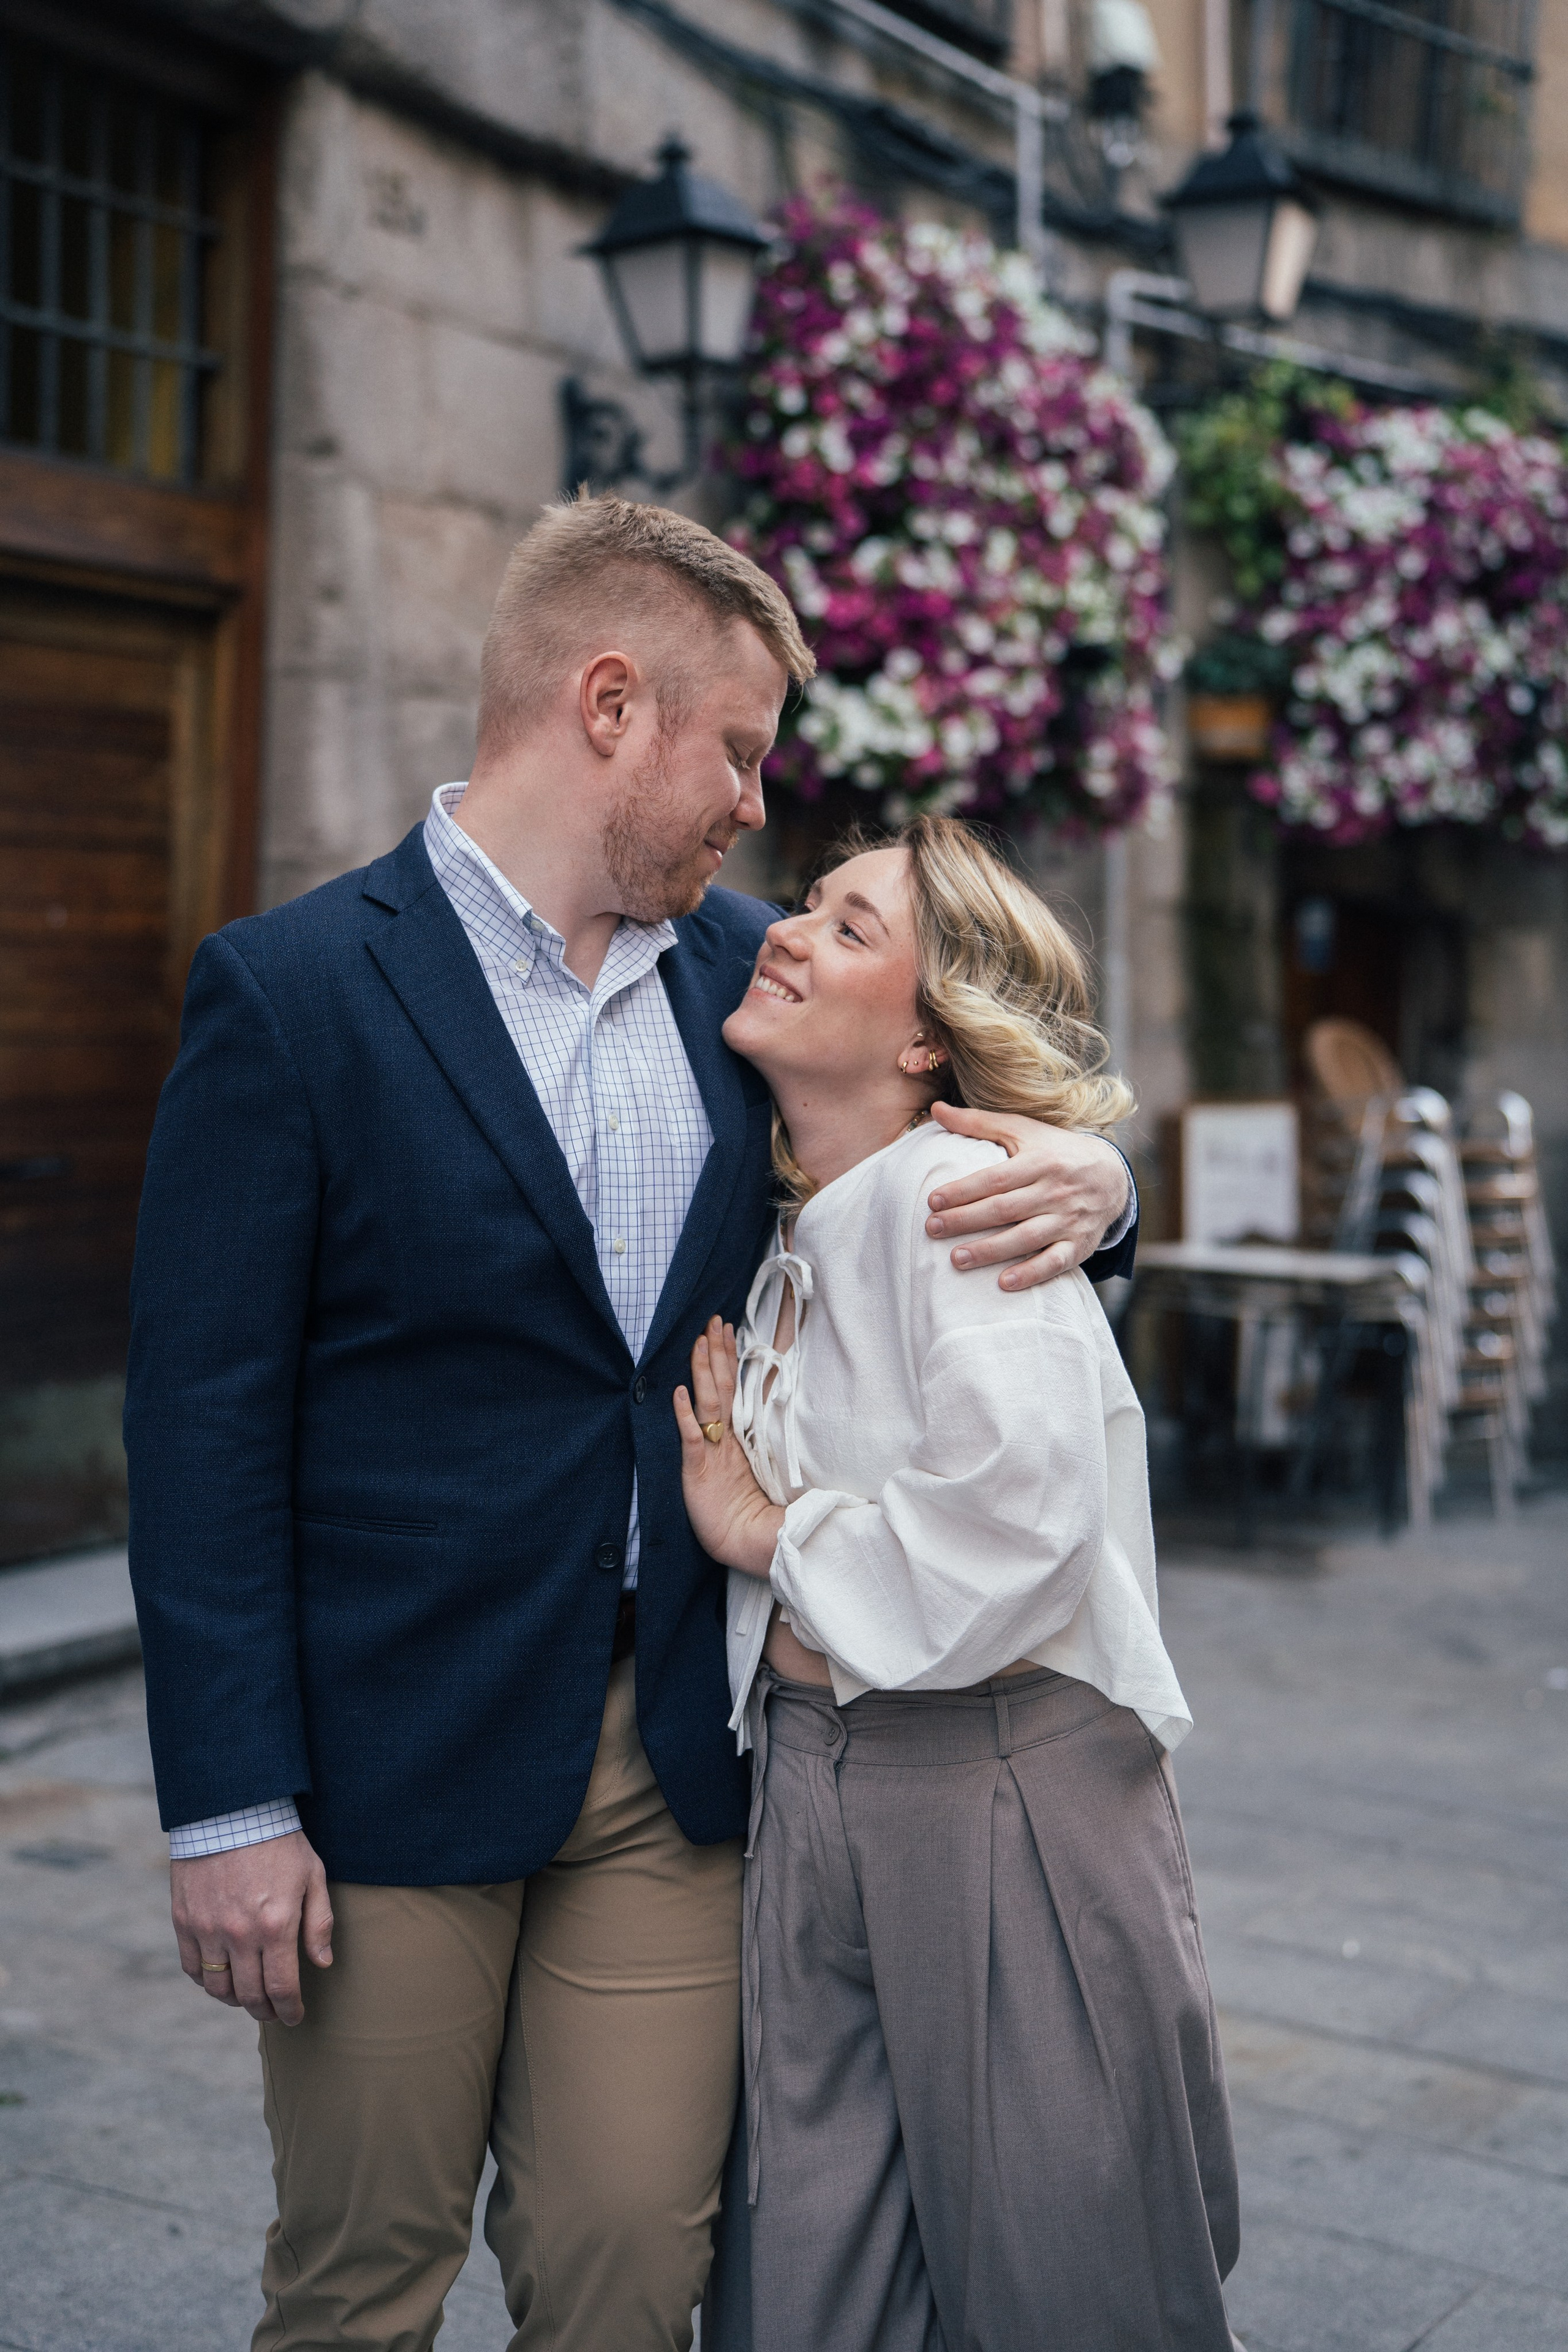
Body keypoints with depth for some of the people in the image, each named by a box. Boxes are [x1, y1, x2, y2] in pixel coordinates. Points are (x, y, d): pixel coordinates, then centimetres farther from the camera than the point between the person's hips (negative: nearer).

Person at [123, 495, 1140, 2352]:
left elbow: (917, 1155, 17)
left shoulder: (741, 962, 7)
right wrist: (230, 1807, -12)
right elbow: (205, 1417, -10)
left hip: (676, 1753, 4)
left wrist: (1083, 1182, -7)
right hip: (398, 1758, -4)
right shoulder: (290, 990, -9)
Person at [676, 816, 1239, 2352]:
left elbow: (1019, 1517, -27)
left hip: (1006, 1806, -7)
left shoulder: (955, 1192, -15)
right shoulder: (788, 1245, 10)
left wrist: (771, 1533, -14)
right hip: (809, 1802, 7)